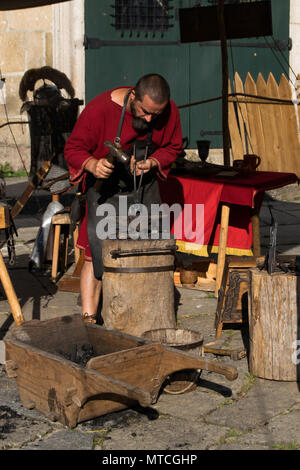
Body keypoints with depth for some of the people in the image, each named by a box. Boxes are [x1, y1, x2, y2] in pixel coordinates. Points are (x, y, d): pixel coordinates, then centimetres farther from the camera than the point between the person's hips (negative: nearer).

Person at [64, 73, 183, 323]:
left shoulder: (169, 111, -12)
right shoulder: (100, 108, -23)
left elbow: (173, 148, 4)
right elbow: (73, 148, -15)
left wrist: (152, 163, -16)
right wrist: (92, 164, -37)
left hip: (145, 184, 4)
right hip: (106, 185, -3)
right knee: (97, 253, -12)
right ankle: (88, 318, -5)